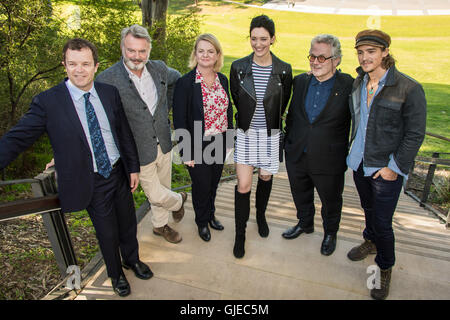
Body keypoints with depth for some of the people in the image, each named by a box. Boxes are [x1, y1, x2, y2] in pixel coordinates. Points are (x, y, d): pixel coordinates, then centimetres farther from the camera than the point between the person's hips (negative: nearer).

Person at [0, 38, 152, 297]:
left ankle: (132, 259, 52)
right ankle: (116, 274, 44)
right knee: (107, 234, 14)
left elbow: (125, 132, 3)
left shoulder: (110, 93, -3)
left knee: (128, 224, 22)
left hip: (120, 173, 3)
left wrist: (134, 167, 4)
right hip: (90, 183, -3)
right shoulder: (48, 101, -13)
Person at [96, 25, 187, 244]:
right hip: (140, 152, -5)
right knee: (157, 195, 4)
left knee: (163, 187, 22)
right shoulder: (107, 79, -19)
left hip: (163, 143, 5)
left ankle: (160, 225, 48)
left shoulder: (158, 68, -4)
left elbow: (176, 79, 19)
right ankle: (178, 201, 41)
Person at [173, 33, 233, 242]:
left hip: (220, 143, 5)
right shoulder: (185, 83, -16)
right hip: (198, 146, -5)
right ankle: (202, 222, 39)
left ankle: (210, 215, 48)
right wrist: (187, 153, -15)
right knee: (202, 185, 11)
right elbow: (179, 121, -15)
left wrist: (230, 137, 11)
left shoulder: (222, 80, 2)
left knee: (214, 183, 21)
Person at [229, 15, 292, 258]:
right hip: (246, 133, -1)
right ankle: (240, 234, 15)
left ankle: (261, 215, 46)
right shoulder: (238, 67, -8)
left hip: (270, 134, 1)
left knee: (266, 177, 17)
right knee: (243, 185, -3)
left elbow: (284, 102, 7)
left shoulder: (283, 70, -8)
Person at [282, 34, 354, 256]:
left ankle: (330, 233, 45)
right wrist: (288, 142, 9)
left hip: (328, 160, -4)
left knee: (330, 201, 17)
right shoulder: (300, 81, 0)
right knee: (301, 196, 24)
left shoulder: (348, 86, -13)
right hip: (296, 156, 4)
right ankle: (305, 223, 52)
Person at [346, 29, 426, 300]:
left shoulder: (408, 88, -16)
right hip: (359, 163, 5)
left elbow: (415, 134, -13)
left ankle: (385, 268, 29)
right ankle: (371, 242, 51)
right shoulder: (358, 83, 2)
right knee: (368, 208, 24)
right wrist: (354, 153, 11)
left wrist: (395, 167, -14)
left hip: (386, 168, -5)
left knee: (383, 223, 4)